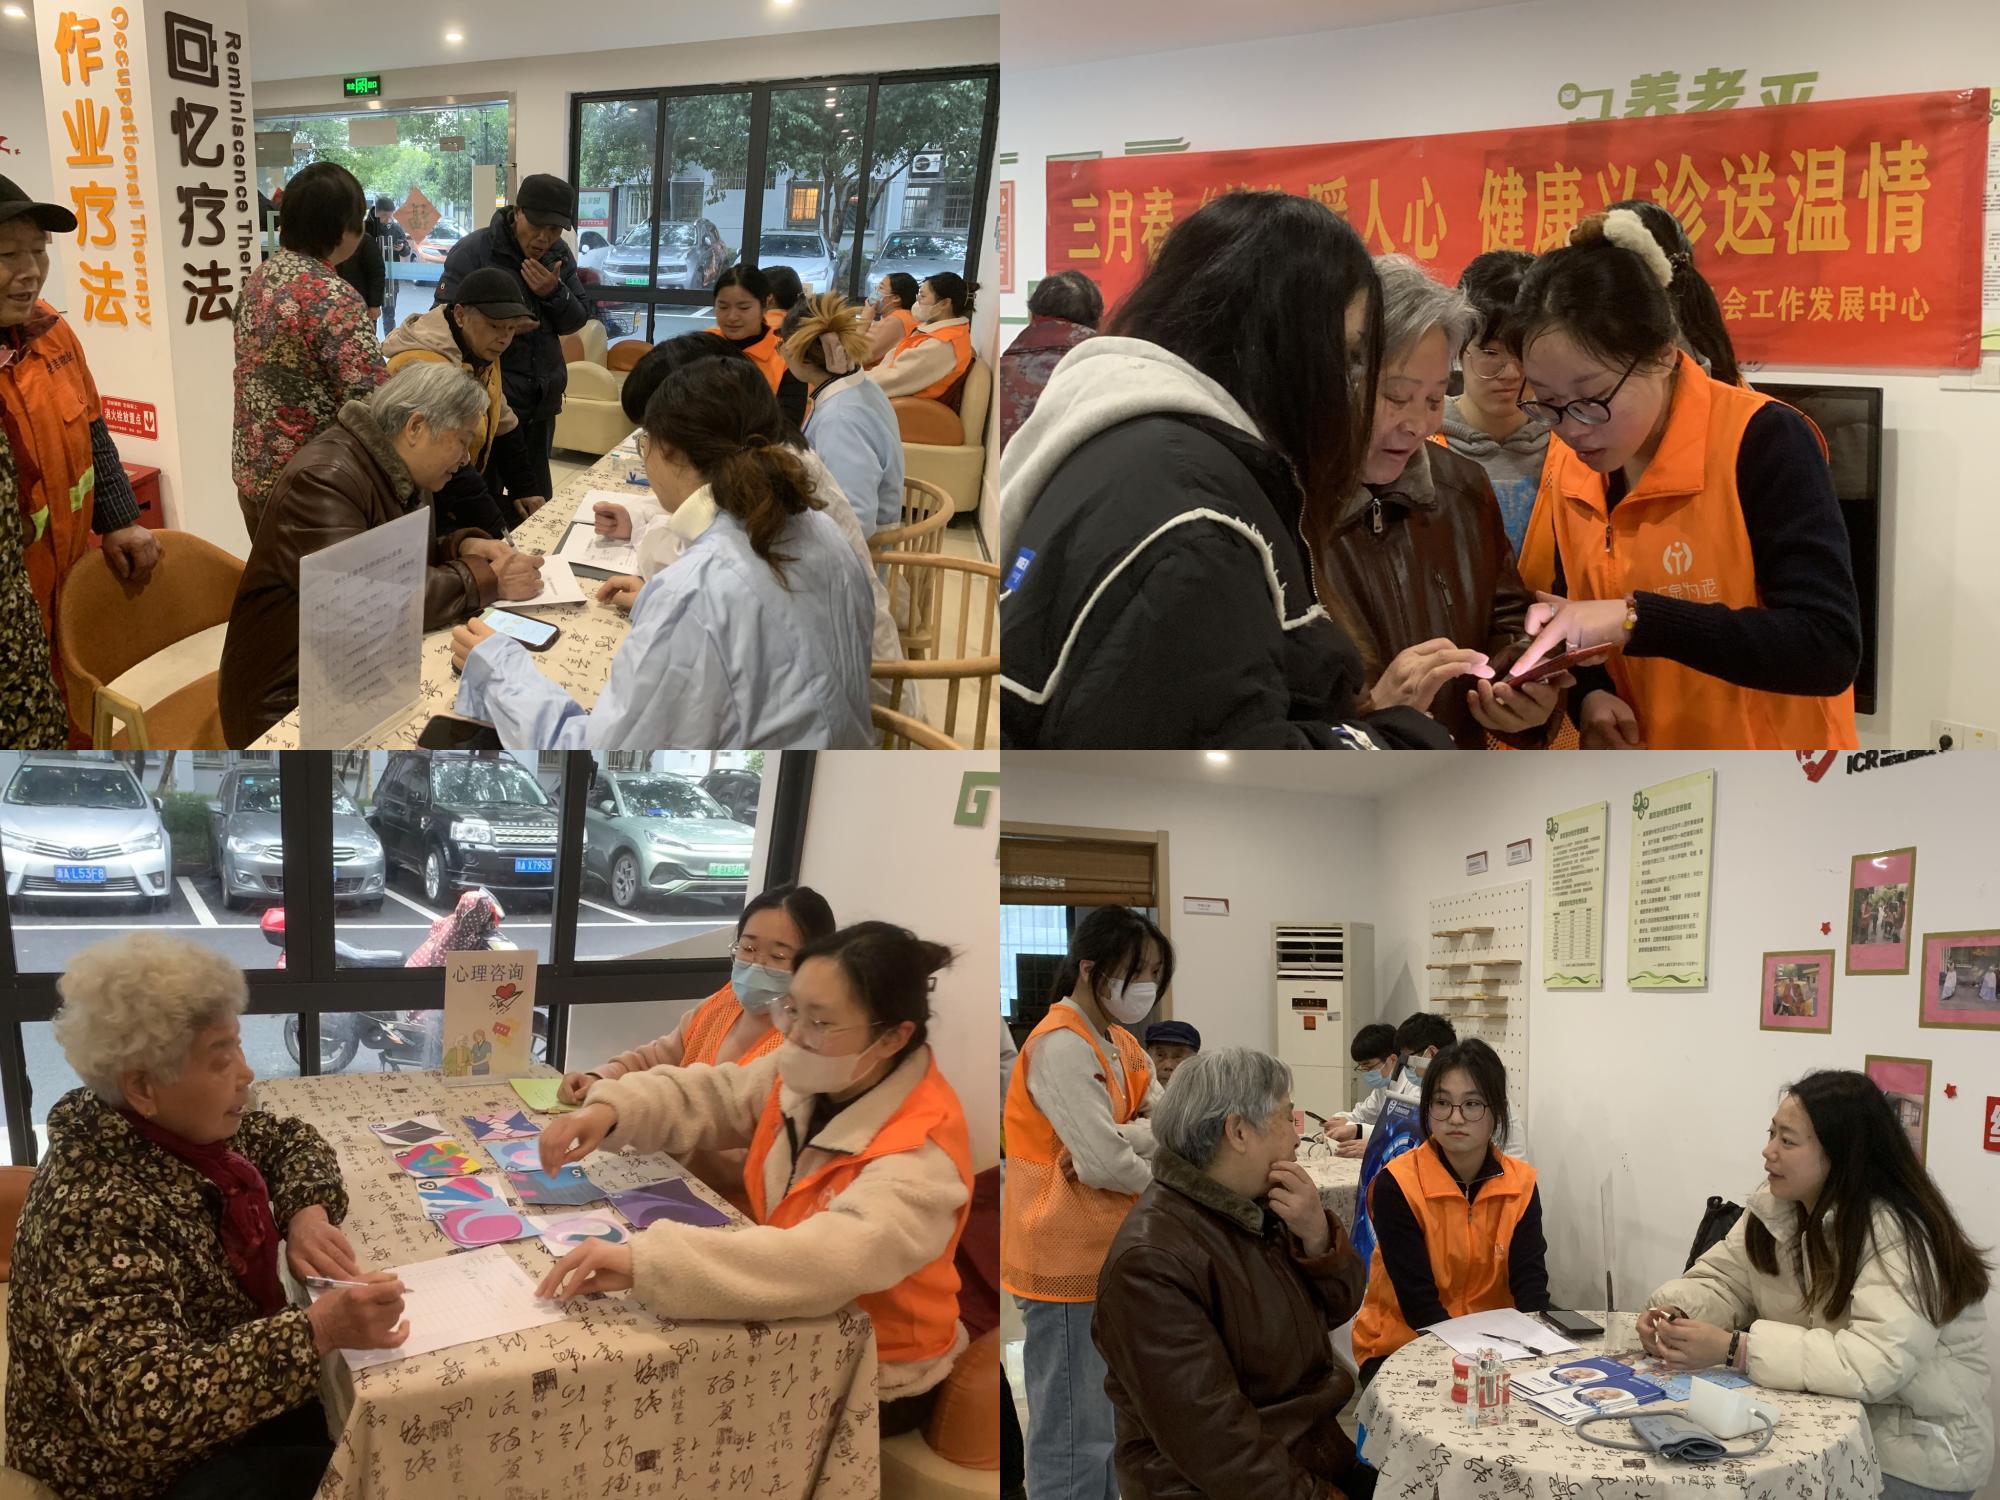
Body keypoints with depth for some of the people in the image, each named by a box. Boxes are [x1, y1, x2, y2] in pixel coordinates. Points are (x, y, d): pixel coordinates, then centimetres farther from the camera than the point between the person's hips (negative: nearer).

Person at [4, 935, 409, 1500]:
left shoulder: (181, 1127, -8)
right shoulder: (100, 1210, -32)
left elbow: (288, 1139, 10)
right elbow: (142, 1410, -39)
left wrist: (307, 1213, -11)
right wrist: (316, 1330, -45)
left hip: (222, 1399, 7)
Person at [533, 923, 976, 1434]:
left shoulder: (921, 1148, -32)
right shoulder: (809, 1076, -7)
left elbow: (830, 1258, -47)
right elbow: (700, 1094, 1)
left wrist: (645, 1261, -54)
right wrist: (610, 1109, -22)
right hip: (796, 1326, 6)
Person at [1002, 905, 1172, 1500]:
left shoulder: (1120, 1044, 11)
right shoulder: (1062, 1045, -19)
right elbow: (1103, 1163, -24)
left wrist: (1122, 1138, -19)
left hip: (1109, 1258, 9)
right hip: (1069, 1264, -9)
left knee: (1106, 1427, 19)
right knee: (1074, 1438, -1)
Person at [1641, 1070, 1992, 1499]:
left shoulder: (1898, 1236, -25)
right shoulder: (1773, 1205, -1)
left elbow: (1874, 1365, -34)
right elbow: (1722, 1281, 2)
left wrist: (1733, 1348, -36)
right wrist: (1675, 1312, -21)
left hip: (1912, 1454, -6)